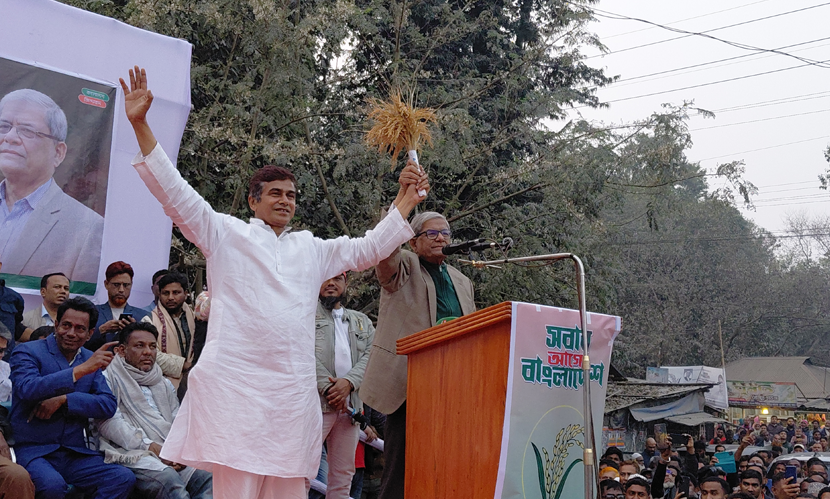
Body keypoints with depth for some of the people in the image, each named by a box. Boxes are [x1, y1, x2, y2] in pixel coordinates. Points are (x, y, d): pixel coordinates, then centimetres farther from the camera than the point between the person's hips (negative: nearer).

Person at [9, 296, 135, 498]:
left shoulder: (90, 360, 14)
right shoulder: (27, 352, 0)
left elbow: (109, 406, 2)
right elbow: (27, 389, -21)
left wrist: (63, 400, -14)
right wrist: (80, 370, -26)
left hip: (75, 454, 4)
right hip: (33, 450, -4)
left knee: (123, 477, -20)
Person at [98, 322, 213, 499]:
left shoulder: (164, 384, 29)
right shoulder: (109, 379, 8)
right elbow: (110, 423, -6)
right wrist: (149, 446, -13)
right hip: (132, 454, -6)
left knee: (207, 478, -25)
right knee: (170, 481, -37)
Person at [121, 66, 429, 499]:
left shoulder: (312, 248, 23)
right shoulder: (225, 234, 10)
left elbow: (369, 249, 28)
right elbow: (175, 194, 2)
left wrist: (406, 199, 21)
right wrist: (140, 125, -6)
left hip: (293, 389, 4)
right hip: (235, 382, -4)